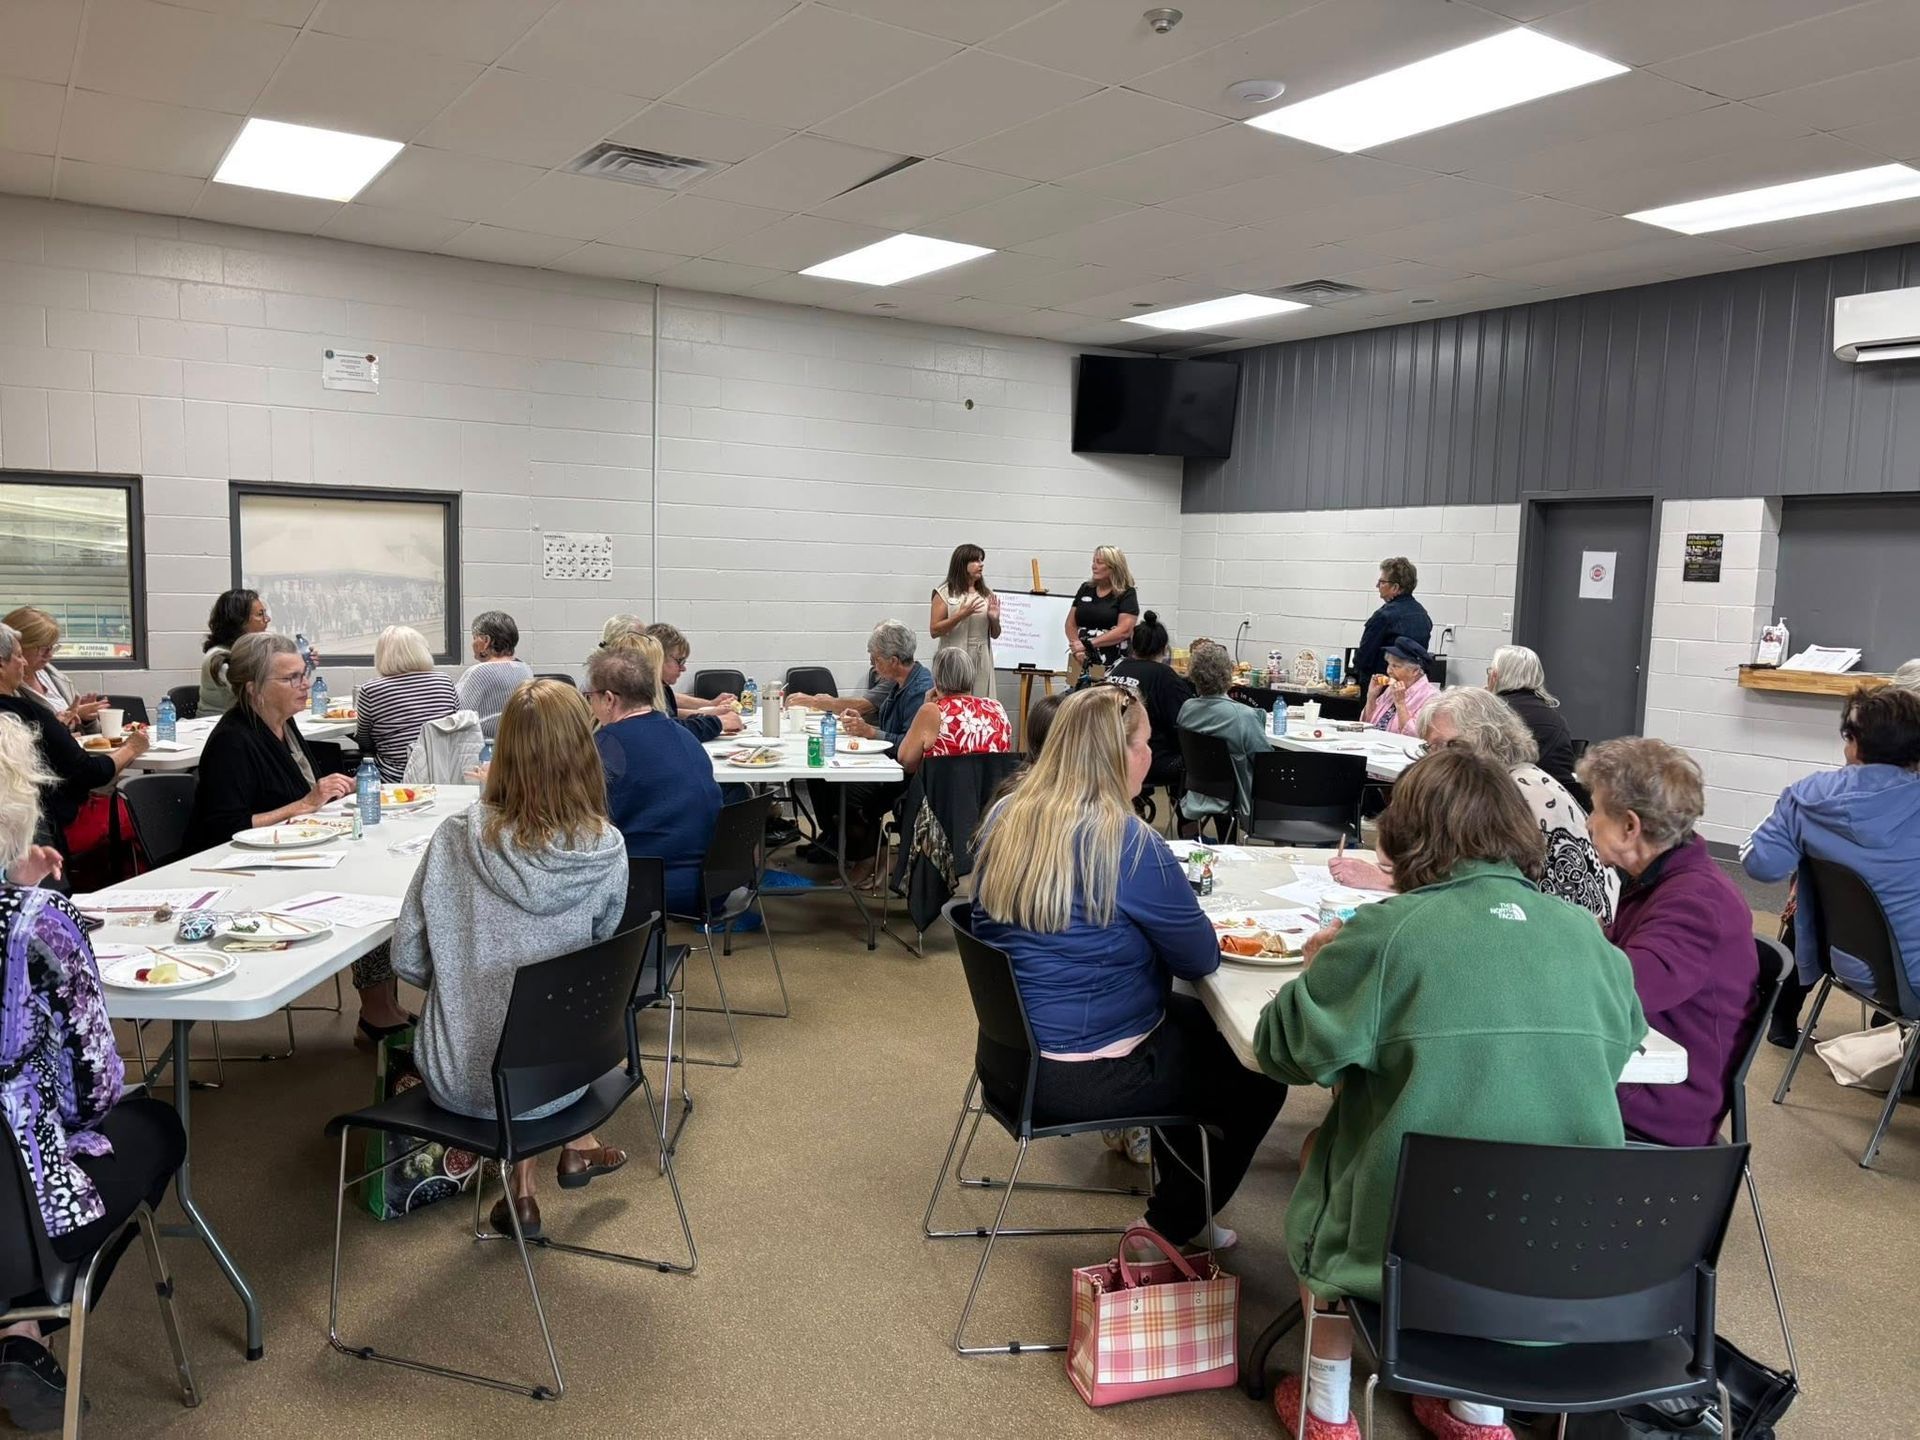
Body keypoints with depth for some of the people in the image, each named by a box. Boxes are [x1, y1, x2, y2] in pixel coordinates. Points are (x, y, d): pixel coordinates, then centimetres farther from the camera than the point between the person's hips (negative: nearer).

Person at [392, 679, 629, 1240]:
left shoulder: (457, 836, -15)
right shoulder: (606, 851, -15)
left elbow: (407, 960, -5)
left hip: (458, 1079, 0)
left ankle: (522, 1193, 34)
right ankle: (576, 1147, 40)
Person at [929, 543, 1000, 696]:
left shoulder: (987, 595, 13)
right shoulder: (945, 593, 0)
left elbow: (995, 635, 18)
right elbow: (934, 631, -6)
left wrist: (994, 619, -3)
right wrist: (961, 615, -16)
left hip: (982, 662, 4)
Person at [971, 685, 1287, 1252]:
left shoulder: (1005, 816, -3)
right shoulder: (1128, 843, -25)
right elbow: (1202, 959, -14)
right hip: (1083, 1078, -8)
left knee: (1200, 1022, 28)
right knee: (1258, 1079, 13)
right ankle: (1171, 1229, 27)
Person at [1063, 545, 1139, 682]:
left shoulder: (1127, 594, 1)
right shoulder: (1085, 589, 15)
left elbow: (1124, 630, -11)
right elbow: (1071, 623, 14)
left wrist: (1089, 644, -14)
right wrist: (1077, 647, -5)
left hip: (1113, 662, -4)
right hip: (1083, 661, 4)